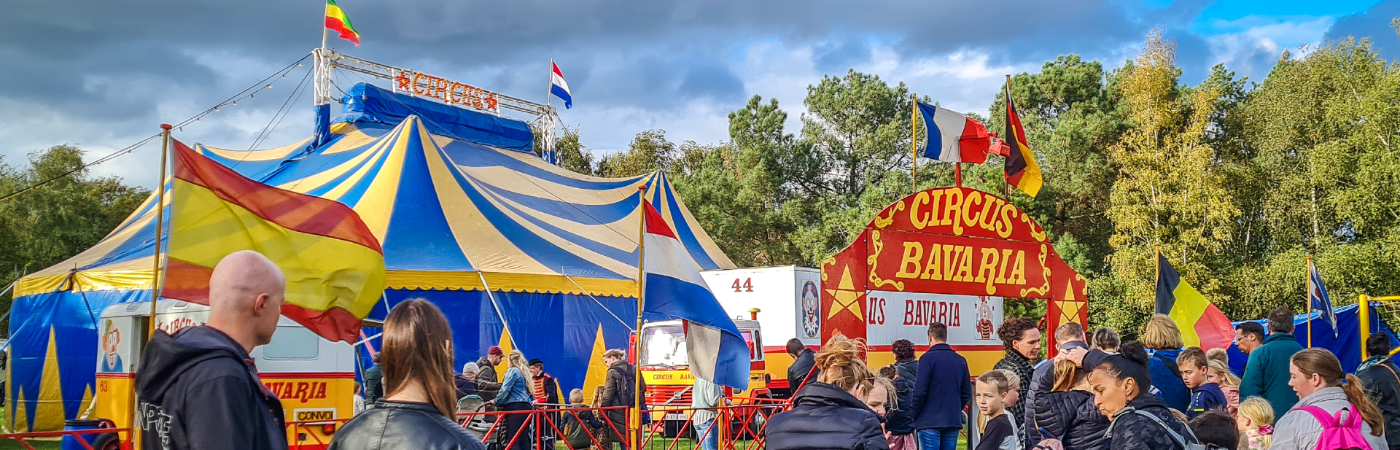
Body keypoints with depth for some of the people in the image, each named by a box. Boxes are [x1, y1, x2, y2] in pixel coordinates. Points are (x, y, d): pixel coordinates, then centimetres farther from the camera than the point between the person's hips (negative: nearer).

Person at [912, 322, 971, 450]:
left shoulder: (927, 358, -9)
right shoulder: (960, 360, 8)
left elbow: (919, 392, -11)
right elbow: (966, 394, 11)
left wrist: (913, 414, 1)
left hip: (929, 422, -5)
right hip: (953, 421, 5)